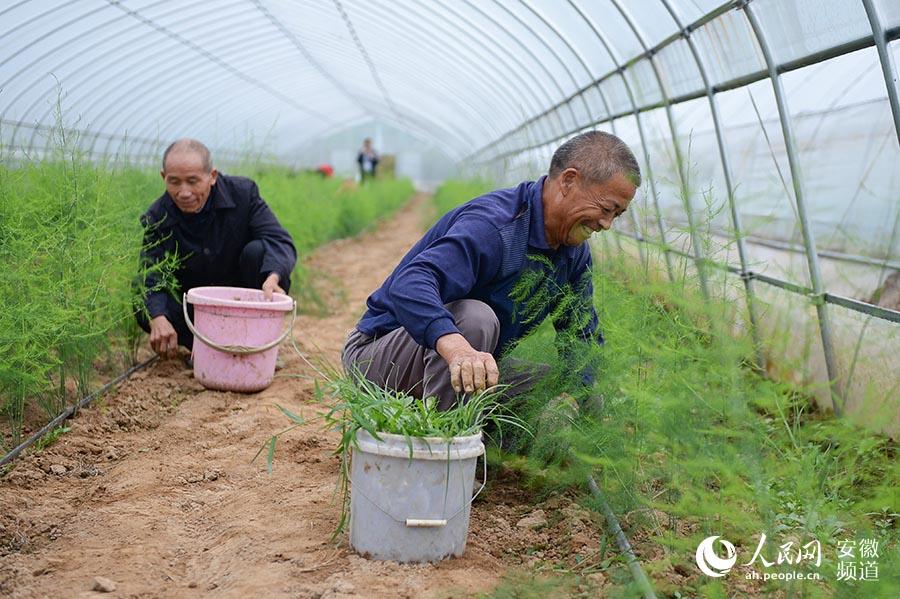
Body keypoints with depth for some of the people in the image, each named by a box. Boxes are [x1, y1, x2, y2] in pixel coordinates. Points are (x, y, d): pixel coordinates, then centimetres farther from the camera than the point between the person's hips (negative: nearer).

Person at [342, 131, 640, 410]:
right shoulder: (491, 225, -28)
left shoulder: (575, 252, 1)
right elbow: (409, 285, -44)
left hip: (467, 363, 8)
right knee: (475, 318, -37)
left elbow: (584, 338, 10)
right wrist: (458, 348, -64)